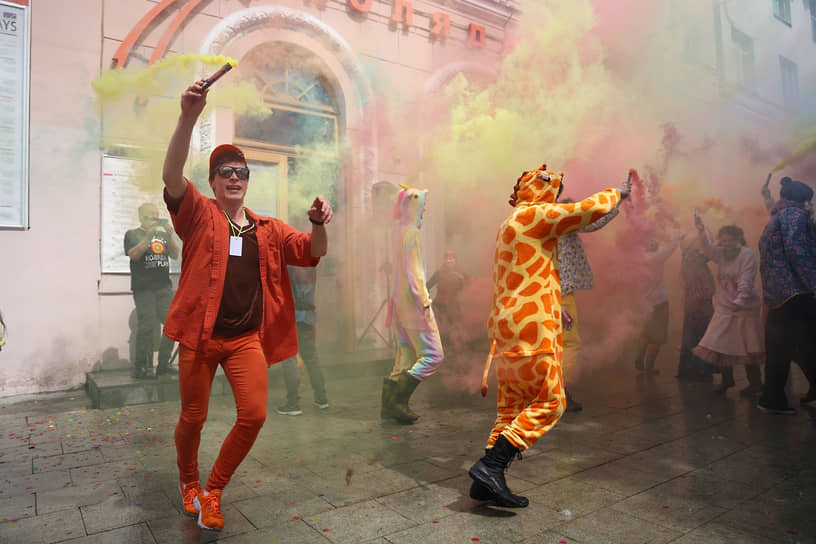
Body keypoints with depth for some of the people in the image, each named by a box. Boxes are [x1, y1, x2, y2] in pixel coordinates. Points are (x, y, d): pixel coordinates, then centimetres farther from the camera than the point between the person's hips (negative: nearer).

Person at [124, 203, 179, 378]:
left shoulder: (163, 234, 20)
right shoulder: (132, 234, 8)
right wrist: (149, 237, -18)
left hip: (164, 286, 5)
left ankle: (163, 365, 8)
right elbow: (134, 254, -8)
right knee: (147, 326, -11)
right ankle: (140, 368, -2)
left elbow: (175, 255, 9)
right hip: (143, 288, -4)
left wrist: (169, 236, -6)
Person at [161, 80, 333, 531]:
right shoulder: (199, 215, 1)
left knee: (253, 415, -6)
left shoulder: (269, 230, 10)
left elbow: (311, 253, 4)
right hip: (199, 334, -2)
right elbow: (171, 175, -16)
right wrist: (188, 117, -29)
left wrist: (318, 225, -18)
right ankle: (188, 482, 41)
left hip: (247, 338, 2)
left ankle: (213, 491, 18)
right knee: (193, 417, 9)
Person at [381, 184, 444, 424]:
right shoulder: (411, 232, -15)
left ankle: (389, 405, 18)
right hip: (413, 300, -9)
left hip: (401, 300, 9)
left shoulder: (398, 230, 11)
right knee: (432, 354, -3)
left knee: (406, 355, 15)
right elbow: (414, 272, -19)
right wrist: (424, 303, -18)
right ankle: (397, 401, -3)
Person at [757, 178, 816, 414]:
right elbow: (796, 249, -17)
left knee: (778, 353, 11)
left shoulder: (772, 222, 26)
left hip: (775, 297, 9)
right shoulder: (795, 214, -1)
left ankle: (772, 399, 15)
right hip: (796, 293, -9)